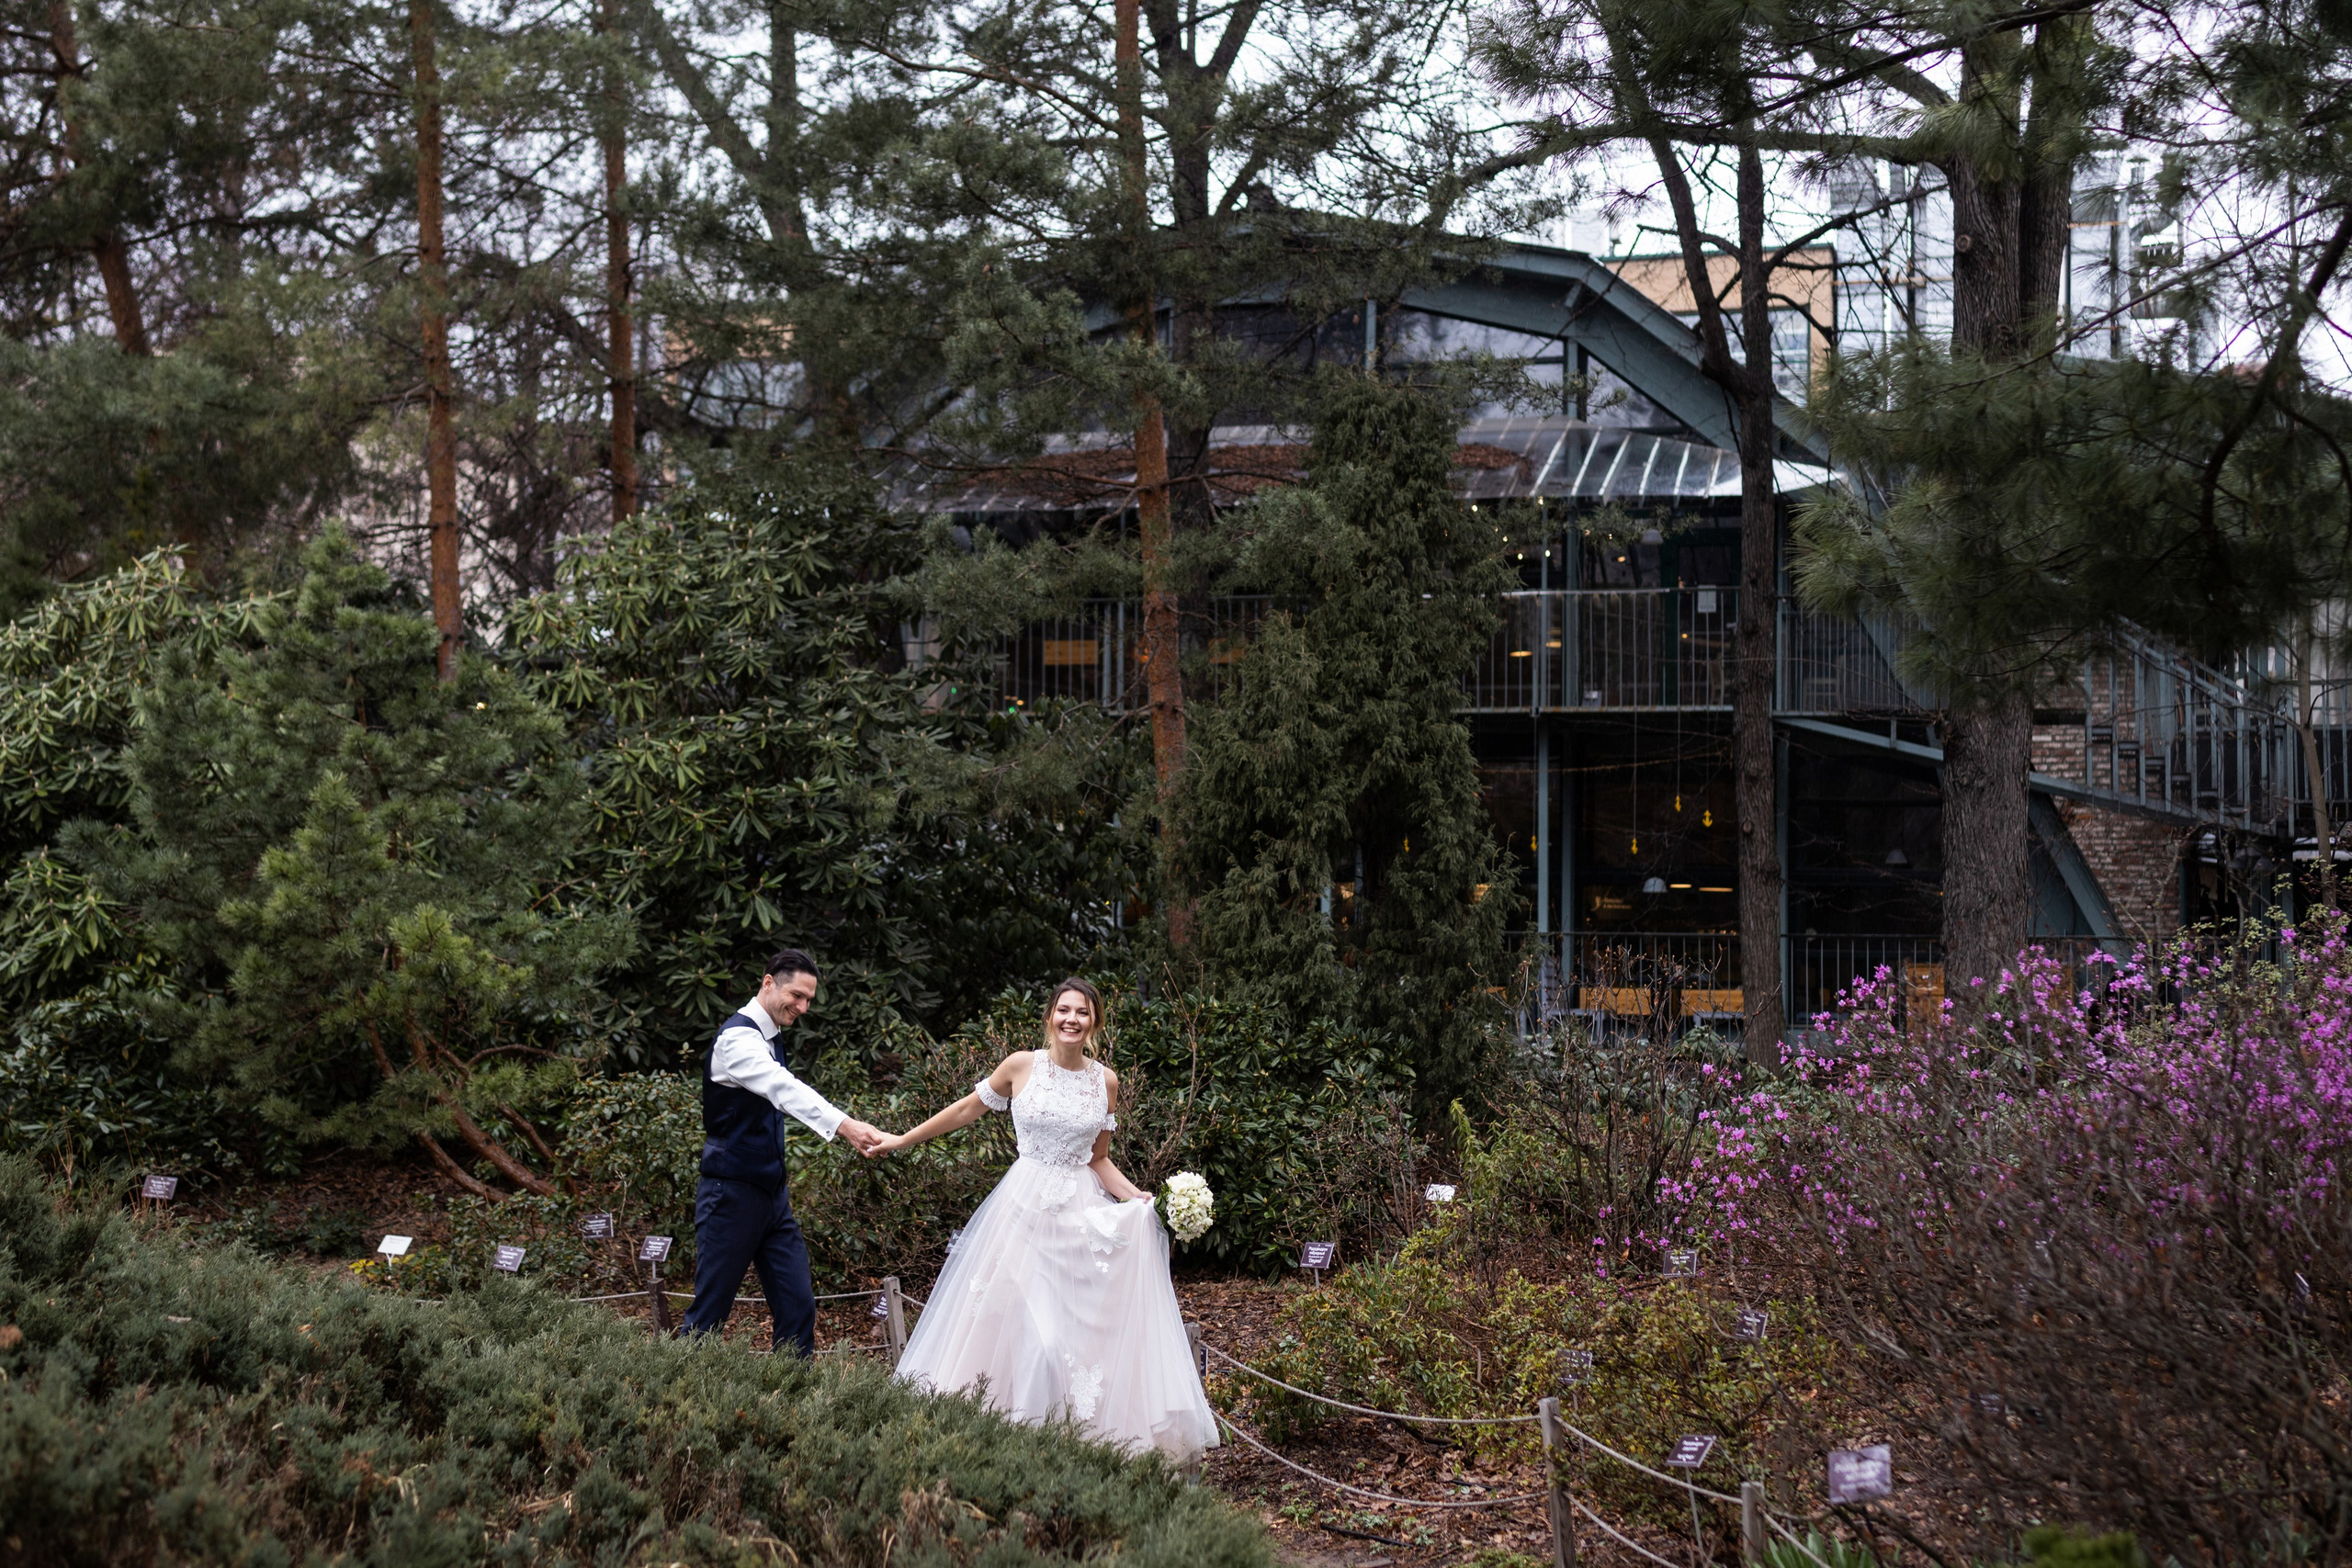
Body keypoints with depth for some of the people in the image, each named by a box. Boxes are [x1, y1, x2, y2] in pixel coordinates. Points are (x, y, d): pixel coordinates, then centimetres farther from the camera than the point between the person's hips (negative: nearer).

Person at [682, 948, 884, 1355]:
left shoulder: (766, 1038, 15)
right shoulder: (738, 1037, -16)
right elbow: (786, 1089, -33)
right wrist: (845, 1125, -46)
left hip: (771, 1195, 9)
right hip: (732, 1195, -9)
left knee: (797, 1306, 2)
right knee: (709, 1316, -2)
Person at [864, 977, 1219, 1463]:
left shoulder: (1105, 1081, 5)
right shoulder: (1021, 1066, -2)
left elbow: (1099, 1159, 12)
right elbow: (967, 1110, 10)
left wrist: (1136, 1197, -3)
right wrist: (902, 1141, 14)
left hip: (1082, 1213, 2)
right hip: (1025, 1204, -2)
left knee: (1084, 1325, -1)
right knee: (1015, 1321, -5)